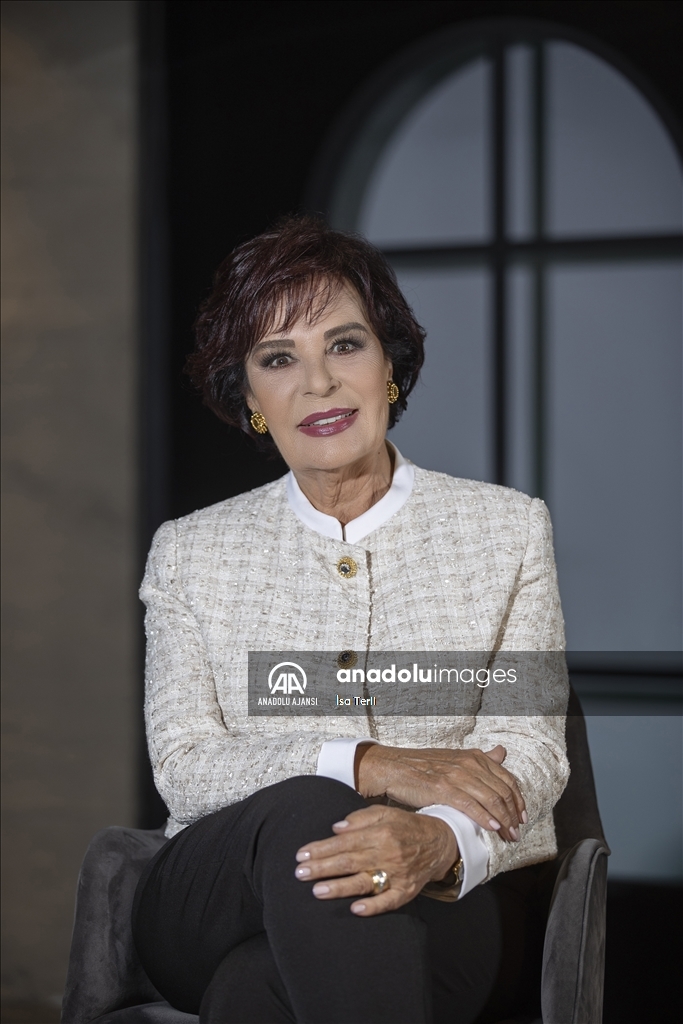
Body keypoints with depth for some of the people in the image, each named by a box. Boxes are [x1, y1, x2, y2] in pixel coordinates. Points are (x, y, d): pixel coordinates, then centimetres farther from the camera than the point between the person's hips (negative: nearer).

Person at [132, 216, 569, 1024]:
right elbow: (183, 763, 0)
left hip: (446, 900, -2)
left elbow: (528, 747, -3)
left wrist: (437, 841, -28)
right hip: (219, 908, 3)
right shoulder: (192, 554, 12)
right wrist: (372, 766, -19)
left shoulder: (506, 529, 9)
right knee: (305, 812, -36)